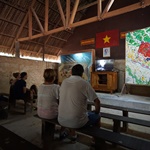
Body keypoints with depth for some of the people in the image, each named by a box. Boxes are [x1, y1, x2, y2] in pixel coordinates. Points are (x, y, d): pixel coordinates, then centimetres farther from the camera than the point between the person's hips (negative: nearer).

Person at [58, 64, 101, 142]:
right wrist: (97, 112, 12)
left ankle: (72, 133, 35)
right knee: (97, 116, 20)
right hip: (77, 122, -4)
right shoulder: (84, 83, -12)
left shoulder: (64, 82, 2)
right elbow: (97, 101, -9)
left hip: (61, 120, 5)